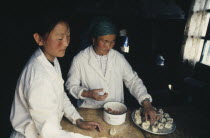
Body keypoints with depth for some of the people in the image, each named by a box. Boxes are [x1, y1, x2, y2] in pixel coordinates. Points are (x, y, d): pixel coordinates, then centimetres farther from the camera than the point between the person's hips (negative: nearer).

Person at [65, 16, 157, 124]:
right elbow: (71, 85, 0)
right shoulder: (79, 60, -8)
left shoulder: (119, 57, -1)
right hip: (89, 112, -1)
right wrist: (87, 94, -19)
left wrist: (146, 103, -10)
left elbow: (133, 80, 2)